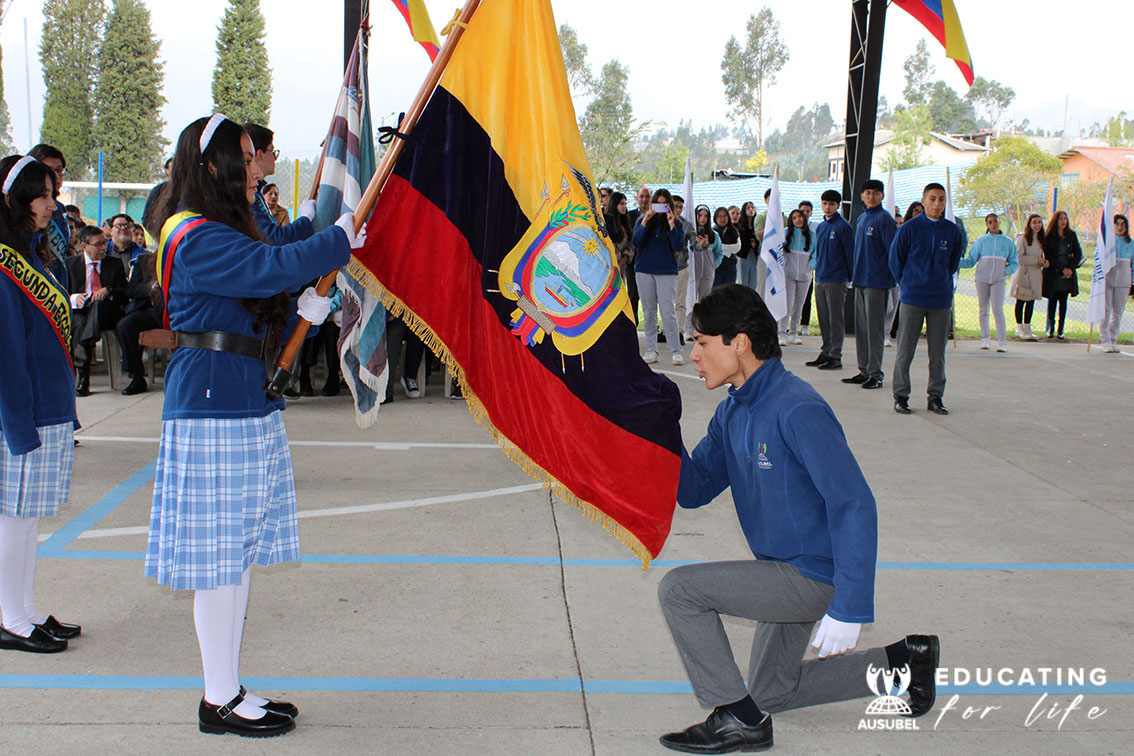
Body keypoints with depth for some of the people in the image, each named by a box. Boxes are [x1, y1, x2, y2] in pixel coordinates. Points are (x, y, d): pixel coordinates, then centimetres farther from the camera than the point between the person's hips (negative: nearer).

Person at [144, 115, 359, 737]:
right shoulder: (196, 238, -14)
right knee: (218, 557, -2)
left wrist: (302, 310, 3)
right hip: (212, 409, -10)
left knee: (237, 555, 13)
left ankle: (228, 691, 22)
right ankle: (219, 701, 9)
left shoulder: (223, 235, 19)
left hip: (247, 405, 10)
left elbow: (256, 314, 22)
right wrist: (343, 237, -12)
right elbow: (275, 267, -26)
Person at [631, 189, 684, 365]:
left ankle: (676, 351, -3)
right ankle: (651, 349, 13)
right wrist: (645, 221, -13)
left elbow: (679, 246, -7)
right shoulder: (643, 220, 7)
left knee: (668, 312, -8)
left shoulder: (676, 223, 5)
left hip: (667, 272, -2)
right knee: (648, 311, 6)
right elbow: (636, 242, -6)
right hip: (644, 271, 2)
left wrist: (671, 225, -14)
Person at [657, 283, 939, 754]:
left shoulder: (796, 410, -25)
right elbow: (691, 490, 6)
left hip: (815, 575, -10)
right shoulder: (732, 413, 3)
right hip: (787, 573, 10)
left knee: (678, 590, -17)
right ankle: (901, 661, 28)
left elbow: (855, 505, -29)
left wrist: (849, 608, -32)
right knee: (770, 692, 24)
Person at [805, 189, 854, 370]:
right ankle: (826, 353, 18)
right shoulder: (820, 227, 14)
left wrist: (851, 278, -9)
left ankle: (835, 357, 0)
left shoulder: (843, 226, -6)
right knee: (824, 319, 11)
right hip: (820, 280, 7)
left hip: (836, 280, -7)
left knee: (836, 319, -4)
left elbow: (850, 253, -8)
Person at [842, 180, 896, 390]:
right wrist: (856, 274, 17)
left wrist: (895, 277, -14)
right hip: (861, 279, 8)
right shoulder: (861, 219, 15)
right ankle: (864, 370, 19)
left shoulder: (884, 219, -9)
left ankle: (875, 374, -1)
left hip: (877, 280, -8)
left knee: (874, 327, -5)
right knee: (861, 327, 11)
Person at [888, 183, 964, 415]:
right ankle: (901, 396, 8)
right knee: (905, 350, -1)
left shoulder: (953, 231, 5)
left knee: (938, 352, 6)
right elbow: (895, 259, 6)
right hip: (912, 299, -2)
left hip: (941, 299, 2)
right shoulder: (909, 228, -3)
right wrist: (908, 285, 8)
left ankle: (935, 397, 16)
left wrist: (942, 282, 15)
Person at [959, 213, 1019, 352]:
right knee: (983, 309, 5)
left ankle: (1002, 341, -9)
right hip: (982, 279, 1)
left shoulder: (1008, 242, 6)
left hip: (998, 280, -1)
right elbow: (970, 261, 4)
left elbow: (1014, 263, 10)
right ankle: (985, 338, 16)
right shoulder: (981, 241, 5)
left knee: (998, 309, -11)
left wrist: (1005, 272, -7)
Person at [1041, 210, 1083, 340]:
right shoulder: (1049, 236, -2)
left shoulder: (1071, 235, 6)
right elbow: (1048, 256, -5)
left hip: (1068, 273, 2)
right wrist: (1062, 269, -12)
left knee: (1063, 301, 3)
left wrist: (1070, 268, -8)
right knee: (1052, 300, 2)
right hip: (1053, 274, -2)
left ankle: (1060, 329, 6)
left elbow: (1078, 254, 6)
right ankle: (1050, 328, 12)